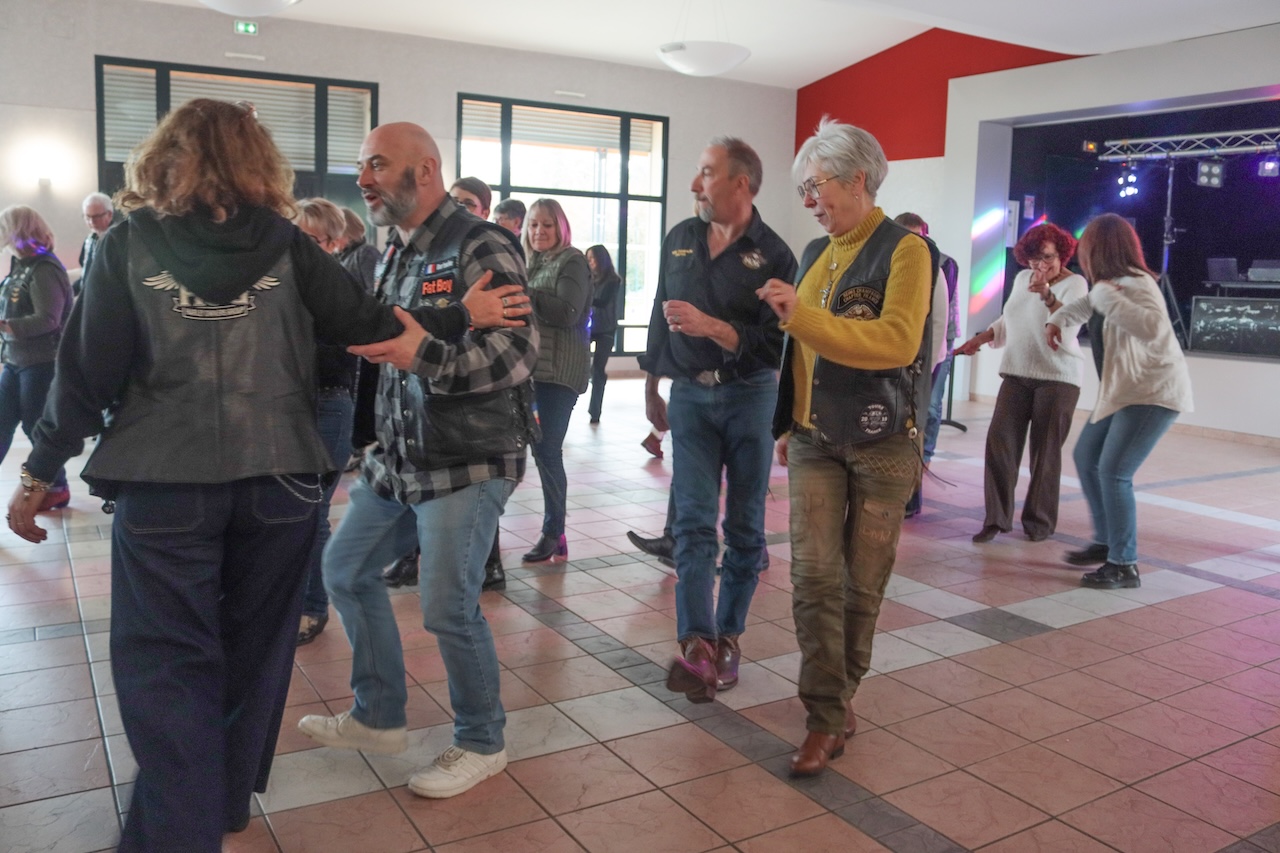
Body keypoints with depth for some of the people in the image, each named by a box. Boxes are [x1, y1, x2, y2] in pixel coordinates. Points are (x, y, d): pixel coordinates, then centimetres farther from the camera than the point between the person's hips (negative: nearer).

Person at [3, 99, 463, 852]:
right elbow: (370, 327, -3)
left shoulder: (130, 245, -1)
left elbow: (89, 368, -2)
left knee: (165, 660, 10)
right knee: (255, 648, 17)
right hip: (279, 478, 2)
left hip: (164, 483, -2)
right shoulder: (287, 246, 1)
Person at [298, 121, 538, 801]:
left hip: (467, 462, -9)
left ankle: (481, 744, 21)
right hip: (399, 456, 9)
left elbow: (517, 352, -25)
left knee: (448, 609, -3)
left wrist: (421, 354, -32)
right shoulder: (395, 253, 13)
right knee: (345, 569, 16)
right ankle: (377, 718, 33)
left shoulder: (479, 247, -15)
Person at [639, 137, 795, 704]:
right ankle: (696, 645, -11)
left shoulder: (772, 254, -7)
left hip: (749, 396, -3)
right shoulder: (679, 240, 8)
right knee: (693, 520, -7)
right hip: (689, 395, 3)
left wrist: (711, 327, -25)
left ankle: (727, 637, 19)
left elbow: (777, 344, -15)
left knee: (744, 524, 6)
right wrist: (651, 387, 19)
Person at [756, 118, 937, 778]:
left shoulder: (904, 249, -8)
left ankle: (836, 697, 24)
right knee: (813, 573, -5)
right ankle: (828, 717, 3)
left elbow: (898, 342, -22)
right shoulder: (815, 253, 11)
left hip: (882, 442, -5)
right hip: (816, 438, 5)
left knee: (863, 579, 6)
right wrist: (788, 422, 18)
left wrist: (801, 316, -25)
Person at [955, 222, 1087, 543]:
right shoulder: (1022, 278, 11)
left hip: (1057, 378, -5)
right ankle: (996, 518, 2)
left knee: (1045, 452, 1)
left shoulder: (1074, 284, -7)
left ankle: (1040, 521, 14)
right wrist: (979, 340, 13)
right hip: (1016, 374, 5)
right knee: (999, 443, -5)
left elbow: (1065, 333, -20)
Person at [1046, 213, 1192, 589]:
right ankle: (1105, 542, 25)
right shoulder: (1116, 282, 8)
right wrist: (1057, 320, 11)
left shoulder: (1135, 284, -21)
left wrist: (1105, 294, -34)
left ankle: (1124, 566, -6)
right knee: (1086, 458, 14)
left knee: (1114, 472, -15)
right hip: (1123, 390, 10)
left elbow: (1152, 327, -40)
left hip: (1155, 392, -10)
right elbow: (1087, 303, 30)